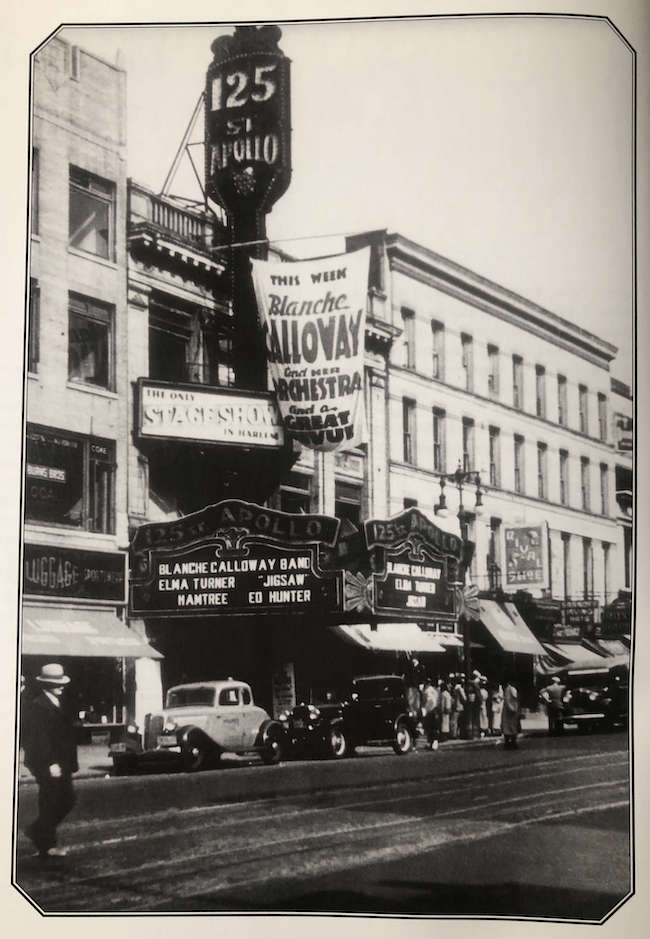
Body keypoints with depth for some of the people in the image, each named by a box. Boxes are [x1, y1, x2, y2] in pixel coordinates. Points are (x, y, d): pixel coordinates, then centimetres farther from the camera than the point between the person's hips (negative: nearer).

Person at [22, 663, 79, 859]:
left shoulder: (58, 703, 14)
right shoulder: (38, 706, -15)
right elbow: (39, 738, -20)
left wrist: (70, 762, 15)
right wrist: (50, 763, -22)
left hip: (61, 763, 9)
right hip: (46, 764, -9)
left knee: (67, 800, 12)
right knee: (50, 804, -2)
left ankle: (36, 831, 25)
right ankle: (46, 846, 9)